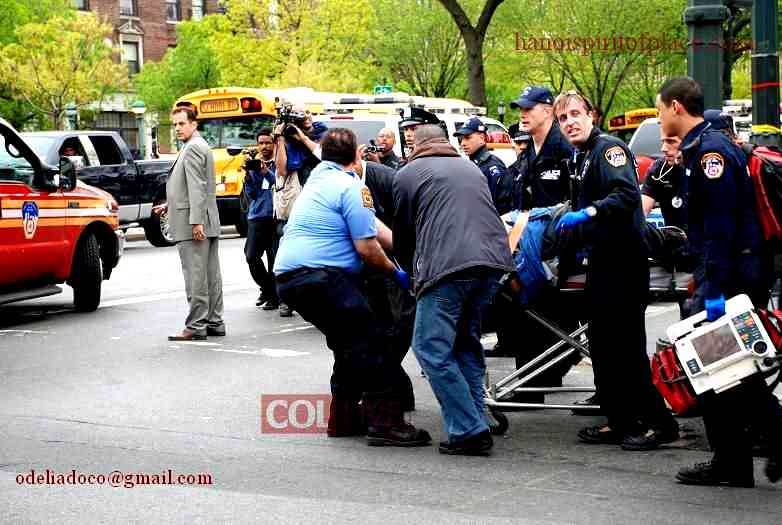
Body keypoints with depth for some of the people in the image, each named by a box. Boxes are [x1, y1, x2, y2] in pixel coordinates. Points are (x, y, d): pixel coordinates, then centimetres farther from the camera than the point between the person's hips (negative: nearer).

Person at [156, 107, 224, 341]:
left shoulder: (192, 148, -12)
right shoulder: (200, 146, 20)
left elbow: (197, 187, -20)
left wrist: (196, 221, -24)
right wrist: (169, 205, 26)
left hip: (192, 225, -10)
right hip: (208, 224, 10)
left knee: (195, 275, -8)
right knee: (210, 273, 11)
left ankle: (196, 326, -7)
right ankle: (214, 322, 15)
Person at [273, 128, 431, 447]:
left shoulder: (317, 180, 22)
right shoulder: (350, 187, -7)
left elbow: (370, 224, 26)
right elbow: (367, 248, -10)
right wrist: (396, 272, 5)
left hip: (287, 277, 10)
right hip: (321, 276, -10)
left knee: (350, 345, 20)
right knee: (370, 343, -8)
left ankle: (342, 417, 23)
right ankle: (385, 422, -13)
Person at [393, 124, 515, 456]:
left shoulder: (407, 174, 15)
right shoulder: (471, 168, 29)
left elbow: (402, 234, 21)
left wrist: (412, 268, 40)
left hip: (446, 264, -6)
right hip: (494, 259, 6)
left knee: (432, 348, -2)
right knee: (466, 343, 18)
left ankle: (468, 432, -10)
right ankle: (476, 425, 15)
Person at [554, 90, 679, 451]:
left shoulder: (609, 148, -10)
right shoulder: (582, 158, 18)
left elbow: (627, 193, -27)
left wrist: (587, 212, -33)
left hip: (625, 260, -10)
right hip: (601, 261, 10)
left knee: (627, 346, -10)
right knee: (601, 345, 10)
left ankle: (660, 423, -4)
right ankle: (621, 421, 16)